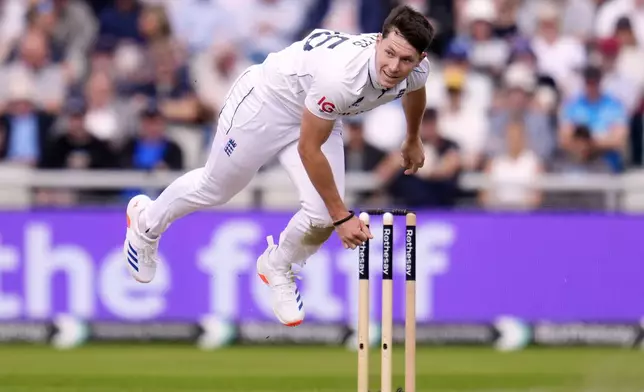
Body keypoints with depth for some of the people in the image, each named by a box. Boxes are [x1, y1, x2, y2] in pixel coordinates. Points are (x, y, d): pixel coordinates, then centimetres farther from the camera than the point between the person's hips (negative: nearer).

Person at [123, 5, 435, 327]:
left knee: (323, 216, -11)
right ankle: (147, 221, 50)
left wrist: (413, 140, 23)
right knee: (214, 189, 17)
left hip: (318, 116, 5)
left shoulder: (416, 69, -23)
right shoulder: (339, 74, -44)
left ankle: (277, 268, 22)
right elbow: (308, 149, -32)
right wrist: (342, 216, -27)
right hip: (266, 101, -5)